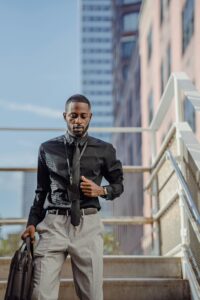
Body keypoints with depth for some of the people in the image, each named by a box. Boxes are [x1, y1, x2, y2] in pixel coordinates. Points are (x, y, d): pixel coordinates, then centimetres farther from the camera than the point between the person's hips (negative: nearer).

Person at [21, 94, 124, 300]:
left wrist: (101, 191, -2)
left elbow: (118, 184, 19)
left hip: (87, 224, 0)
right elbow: (41, 190, 13)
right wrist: (32, 222, 4)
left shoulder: (104, 150, 8)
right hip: (54, 223, 0)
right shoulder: (48, 149, 9)